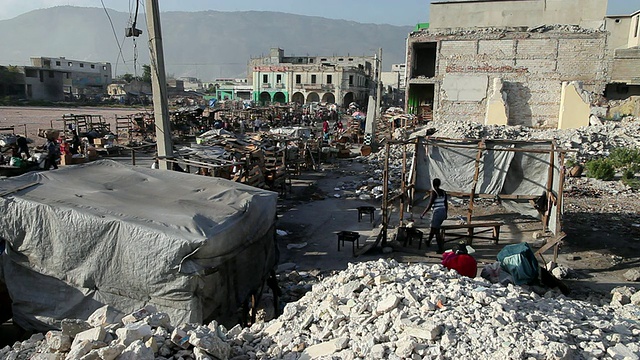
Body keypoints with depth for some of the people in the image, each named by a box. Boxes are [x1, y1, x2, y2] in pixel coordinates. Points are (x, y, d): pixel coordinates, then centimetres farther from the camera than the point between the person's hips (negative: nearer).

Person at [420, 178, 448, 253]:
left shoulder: (433, 192, -12)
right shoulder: (443, 192, 8)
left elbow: (430, 205, -14)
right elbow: (446, 204, 13)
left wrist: (423, 213, -7)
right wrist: (445, 214, 25)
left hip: (437, 212, -8)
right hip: (443, 212, 8)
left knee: (436, 231, -1)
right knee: (433, 228, 24)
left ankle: (441, 249, -5)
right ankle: (428, 241, 42)